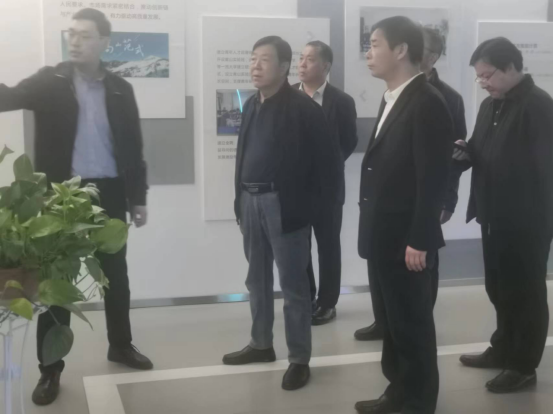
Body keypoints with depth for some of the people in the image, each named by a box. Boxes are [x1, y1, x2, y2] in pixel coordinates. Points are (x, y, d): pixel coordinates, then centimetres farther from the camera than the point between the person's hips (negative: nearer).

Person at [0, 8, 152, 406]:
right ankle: (50, 368, 12)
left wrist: (138, 197, 5)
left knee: (116, 273, 13)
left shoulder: (120, 90, 5)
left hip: (109, 193, 2)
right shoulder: (50, 82, 1)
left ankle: (121, 345, 31)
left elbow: (133, 147, 7)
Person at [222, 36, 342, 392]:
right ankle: (261, 344, 32)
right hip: (251, 201, 7)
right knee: (258, 279, 17)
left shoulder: (303, 108, -10)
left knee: (293, 284, 1)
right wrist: (240, 199, 10)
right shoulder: (252, 105, 12)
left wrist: (321, 202, -11)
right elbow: (244, 153, 14)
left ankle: (300, 360, 10)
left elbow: (328, 158, -11)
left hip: (283, 204, -7)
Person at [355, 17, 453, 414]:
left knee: (413, 324, 5)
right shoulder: (392, 100, 13)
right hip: (383, 236, 9)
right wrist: (372, 229, 14)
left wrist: (419, 241, -20)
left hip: (407, 240, -9)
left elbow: (434, 179, -19)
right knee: (390, 321, 17)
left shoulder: (428, 103, -16)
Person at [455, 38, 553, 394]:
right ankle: (503, 350, 35)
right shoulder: (491, 105, 11)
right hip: (495, 214, 8)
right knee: (500, 288, 19)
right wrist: (465, 154, -4)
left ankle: (524, 366, 16)